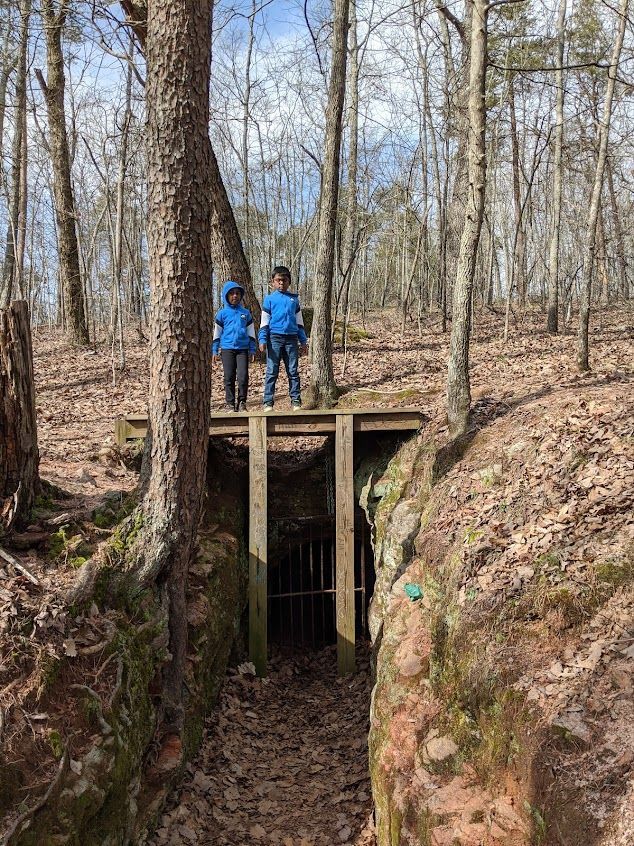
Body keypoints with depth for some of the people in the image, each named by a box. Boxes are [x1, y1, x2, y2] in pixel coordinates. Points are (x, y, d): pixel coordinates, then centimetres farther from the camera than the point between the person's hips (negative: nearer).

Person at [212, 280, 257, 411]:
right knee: (229, 377, 1)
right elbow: (216, 333, 8)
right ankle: (230, 403, 9)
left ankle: (242, 403, 5)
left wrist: (252, 350, 8)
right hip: (227, 349, -1)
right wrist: (215, 351, 3)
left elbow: (251, 333, 13)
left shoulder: (245, 313, 9)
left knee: (243, 377, -6)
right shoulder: (222, 313, 5)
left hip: (243, 349, 1)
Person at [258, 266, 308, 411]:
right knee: (272, 371, -3)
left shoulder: (294, 299, 14)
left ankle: (296, 401, 9)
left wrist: (303, 341, 13)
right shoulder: (269, 298, 6)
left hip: (291, 339, 3)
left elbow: (299, 322, 17)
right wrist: (262, 340, -7)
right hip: (274, 337, -3)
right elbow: (264, 321, 3)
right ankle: (268, 402, -1)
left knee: (293, 371, 5)